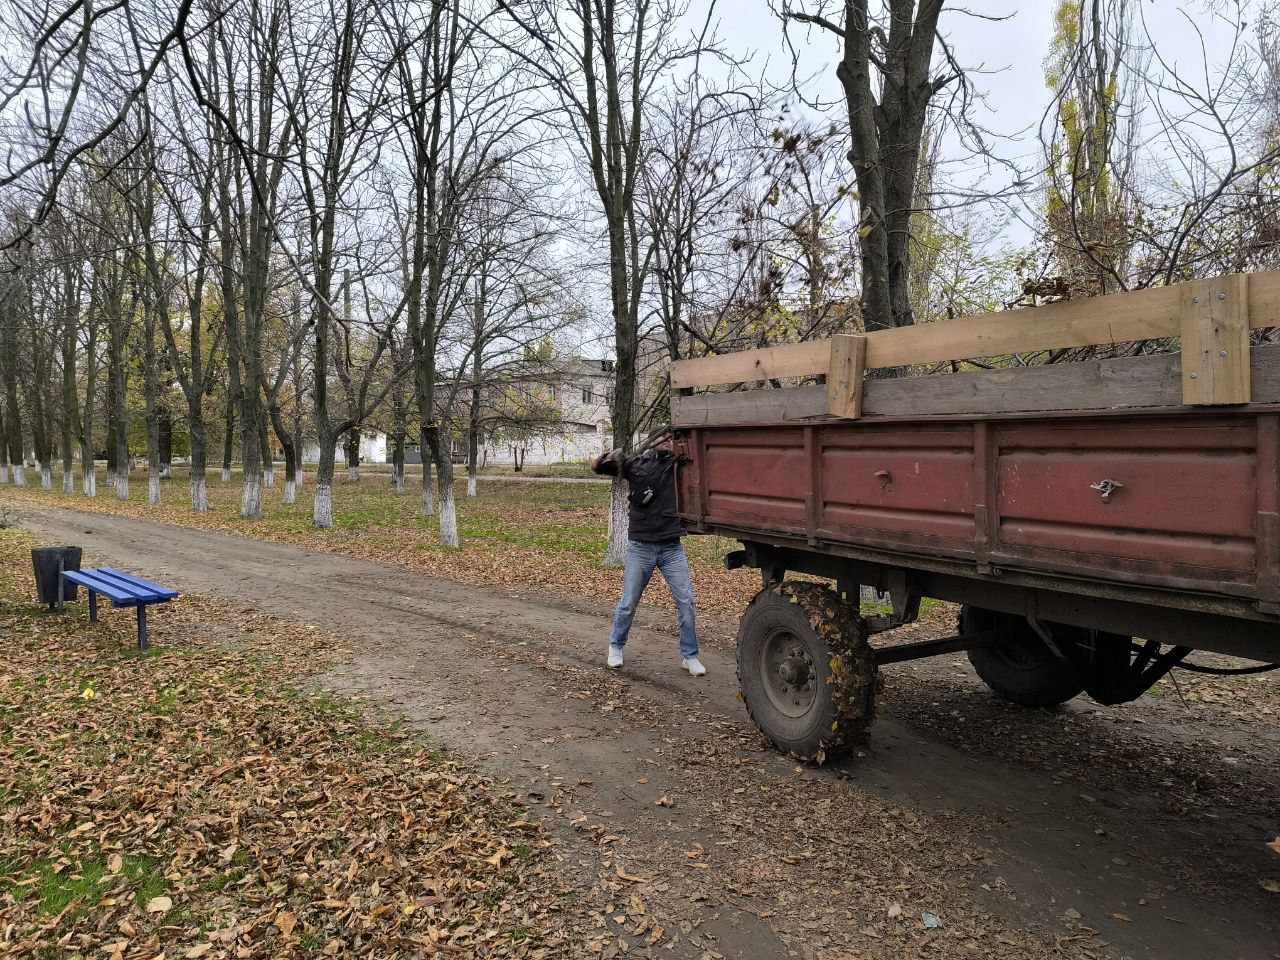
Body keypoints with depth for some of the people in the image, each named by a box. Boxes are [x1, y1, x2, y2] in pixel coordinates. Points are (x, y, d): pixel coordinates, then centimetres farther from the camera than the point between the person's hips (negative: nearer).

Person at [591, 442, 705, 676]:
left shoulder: (677, 462, 2)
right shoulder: (636, 462, 1)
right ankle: (616, 646, 32)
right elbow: (596, 466, 3)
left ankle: (689, 656, 13)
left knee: (686, 602, -1)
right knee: (628, 603, 9)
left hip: (672, 548, 1)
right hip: (640, 548, -1)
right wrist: (613, 457, -17)